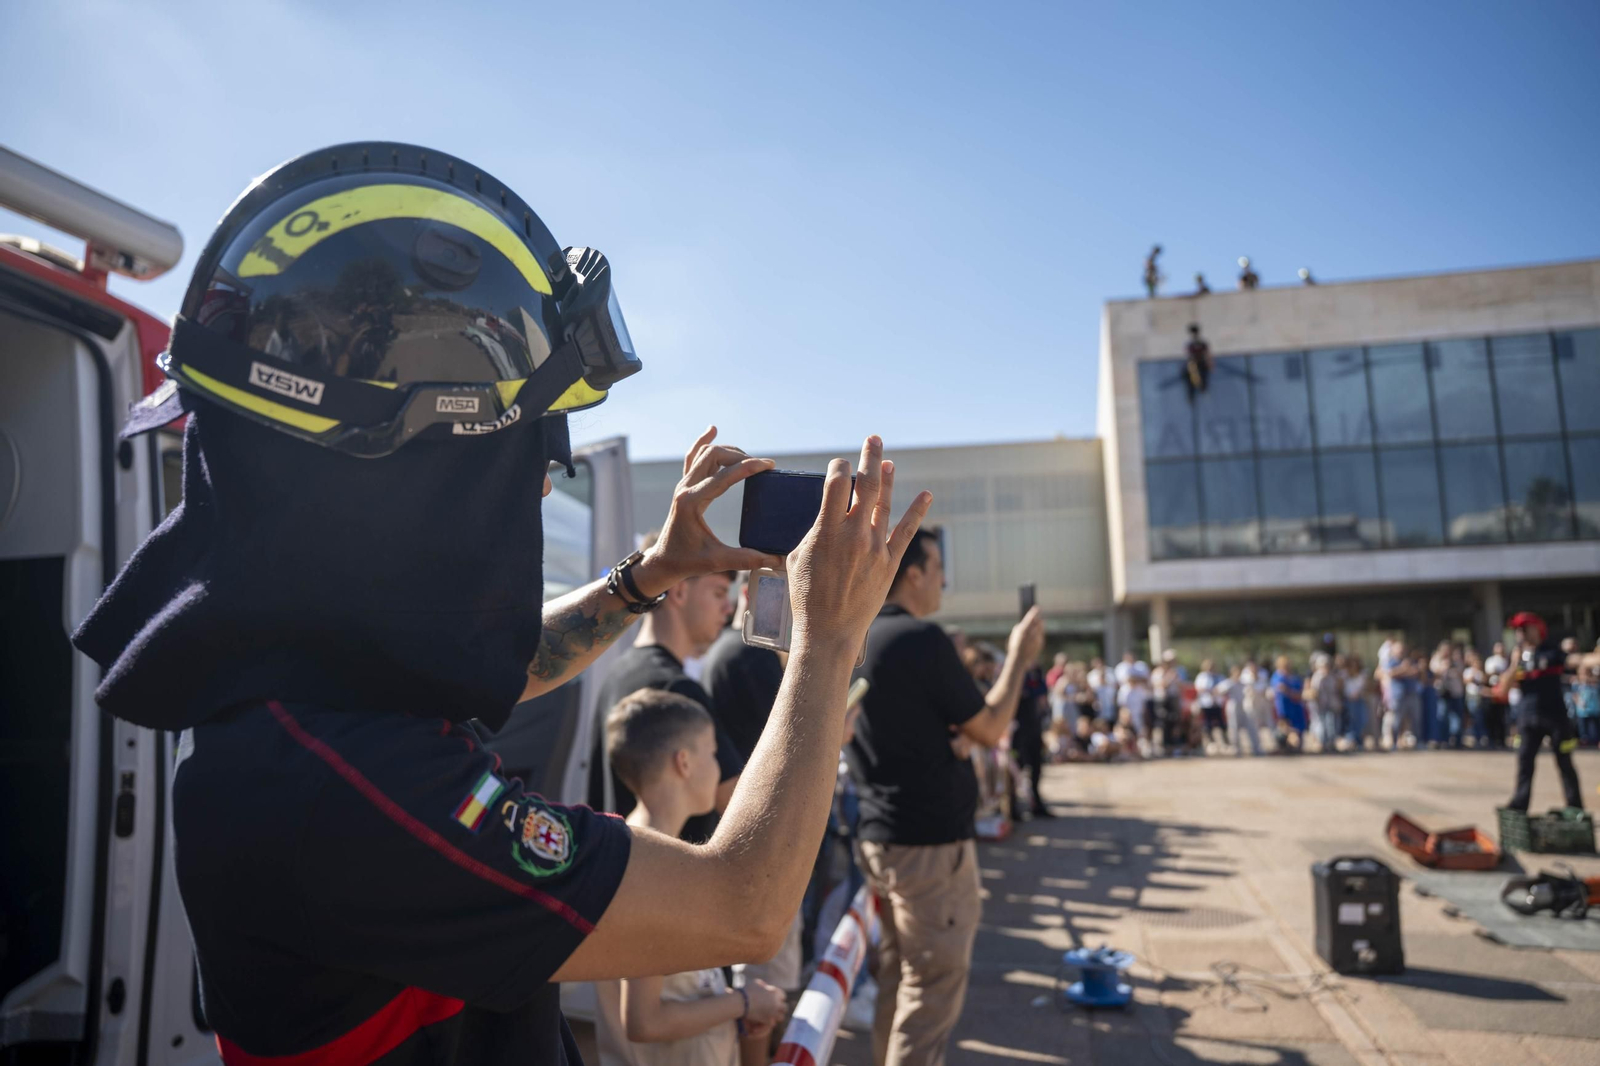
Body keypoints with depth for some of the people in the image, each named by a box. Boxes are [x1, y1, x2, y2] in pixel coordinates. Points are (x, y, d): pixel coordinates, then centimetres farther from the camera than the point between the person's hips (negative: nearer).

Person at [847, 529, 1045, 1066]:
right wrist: (1019, 656, 0)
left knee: (897, 973, 19)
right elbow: (990, 729, -11)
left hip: (876, 835, 9)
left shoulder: (855, 641, 7)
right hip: (930, 842, -9)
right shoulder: (922, 639, -19)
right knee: (933, 987, 2)